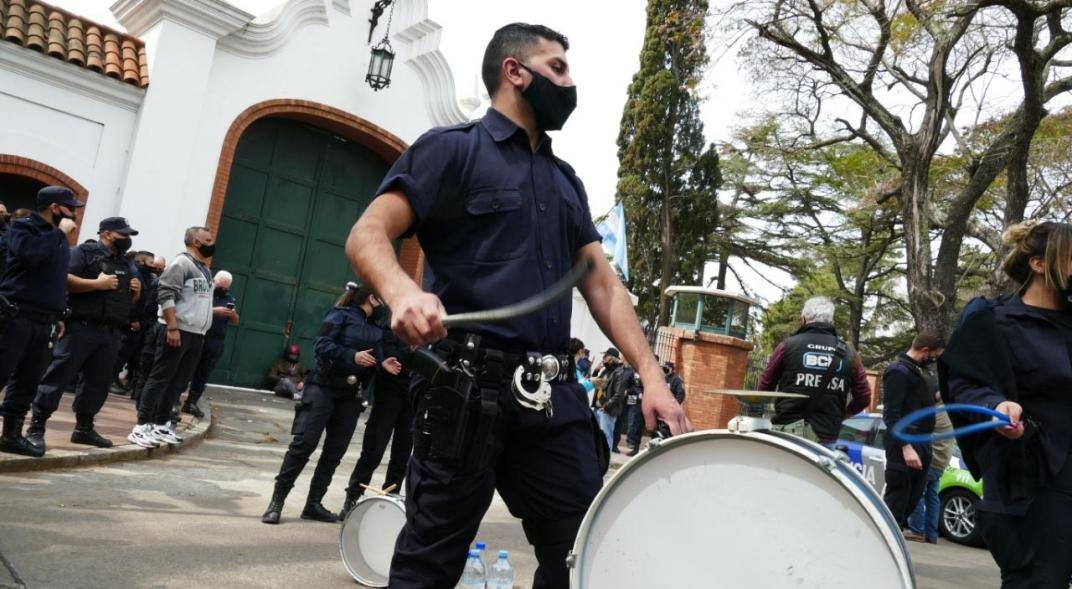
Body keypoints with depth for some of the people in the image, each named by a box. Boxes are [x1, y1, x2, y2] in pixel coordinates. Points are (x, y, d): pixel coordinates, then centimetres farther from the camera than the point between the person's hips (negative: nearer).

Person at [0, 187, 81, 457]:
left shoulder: (60, 240, 17)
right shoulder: (23, 226, -3)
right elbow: (30, 253, -25)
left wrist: (59, 316, 18)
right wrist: (59, 233, -14)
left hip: (43, 323, 7)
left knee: (28, 381, 9)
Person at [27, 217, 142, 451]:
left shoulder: (128, 263, 20)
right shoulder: (85, 252, -2)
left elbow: (131, 299, 27)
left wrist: (137, 291, 5)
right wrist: (98, 283, -18)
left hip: (112, 334, 7)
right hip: (82, 328, -7)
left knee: (98, 382, 10)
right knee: (58, 377, -4)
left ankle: (84, 428, 20)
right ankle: (36, 427, 1)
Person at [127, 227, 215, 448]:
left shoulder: (204, 269, 19)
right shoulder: (182, 263, -8)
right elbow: (166, 296, -16)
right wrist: (173, 328, -22)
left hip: (196, 335, 8)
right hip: (177, 332, -8)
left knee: (177, 382, 10)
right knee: (160, 379, -5)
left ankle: (161, 424, 17)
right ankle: (142, 426, -2)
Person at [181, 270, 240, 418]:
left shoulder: (229, 299, 15)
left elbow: (235, 322, 15)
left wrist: (233, 314, -8)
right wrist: (214, 310, -23)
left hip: (215, 344, 4)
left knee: (203, 375, 5)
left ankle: (191, 403, 12)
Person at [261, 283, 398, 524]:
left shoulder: (377, 328, 14)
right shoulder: (342, 314, -3)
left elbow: (374, 358, 11)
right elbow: (321, 344, -13)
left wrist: (382, 364, -11)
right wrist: (353, 356, -23)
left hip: (350, 396, 6)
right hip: (324, 388, -6)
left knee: (335, 451, 6)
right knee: (303, 443, -9)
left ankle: (314, 504, 15)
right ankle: (277, 500, 0)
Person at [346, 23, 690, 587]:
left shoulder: (566, 179, 20)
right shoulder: (453, 148, 2)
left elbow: (601, 283, 15)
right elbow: (367, 235, -8)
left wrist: (651, 375, 2)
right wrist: (402, 291, -31)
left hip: (554, 393, 6)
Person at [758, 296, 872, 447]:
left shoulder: (788, 346, -2)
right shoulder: (849, 354, 5)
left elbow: (764, 388, 6)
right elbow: (864, 397, 9)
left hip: (787, 431, -1)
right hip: (826, 437, 1)